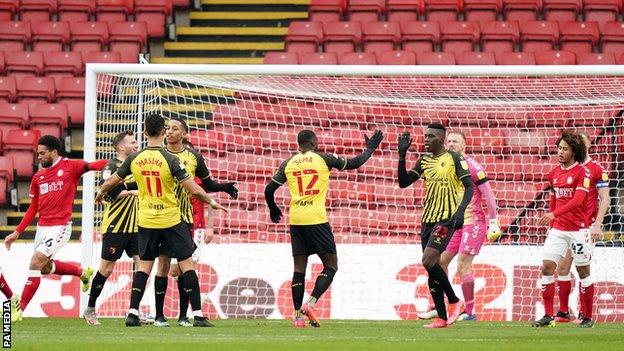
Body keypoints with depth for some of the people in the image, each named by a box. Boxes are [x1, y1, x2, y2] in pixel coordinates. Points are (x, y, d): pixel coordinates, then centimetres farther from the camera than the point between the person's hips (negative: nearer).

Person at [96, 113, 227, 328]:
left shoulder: (134, 159, -3)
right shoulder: (170, 160, -15)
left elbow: (111, 182, 10)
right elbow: (194, 190, -15)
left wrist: (101, 193, 32)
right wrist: (211, 202, 3)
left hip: (146, 221, 3)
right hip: (171, 219, -3)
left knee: (144, 264, 12)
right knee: (186, 264, 3)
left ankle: (132, 313, 4)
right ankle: (198, 315, 0)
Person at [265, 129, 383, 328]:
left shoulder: (288, 164, 10)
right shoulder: (323, 159, 2)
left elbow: (269, 190, 11)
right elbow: (354, 164, 12)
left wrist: (273, 210, 31)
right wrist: (370, 149, 30)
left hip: (296, 221, 4)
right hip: (316, 220, -4)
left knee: (299, 268, 9)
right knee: (331, 266, 4)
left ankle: (298, 315, 4)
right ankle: (310, 303, -14)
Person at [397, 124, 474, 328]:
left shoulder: (454, 159, -5)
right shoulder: (424, 161, 14)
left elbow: (469, 186, -8)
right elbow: (403, 182, 10)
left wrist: (460, 210, -22)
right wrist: (402, 155, 0)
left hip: (447, 219, -7)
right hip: (428, 219, 7)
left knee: (428, 260, -20)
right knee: (432, 266, 4)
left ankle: (454, 302, -5)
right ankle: (441, 318, 8)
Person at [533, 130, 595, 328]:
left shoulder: (582, 172, -9)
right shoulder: (554, 174, 11)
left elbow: (578, 199, -21)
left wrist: (554, 214, -30)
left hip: (578, 230, -5)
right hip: (557, 229, 6)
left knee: (583, 271, 4)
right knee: (546, 267, -6)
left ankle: (588, 318, 13)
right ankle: (548, 316, -4)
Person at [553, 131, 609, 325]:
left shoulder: (596, 169, -3)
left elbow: (605, 199, -6)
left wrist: (597, 224, -14)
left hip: (586, 226, -6)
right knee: (562, 267, 3)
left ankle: (585, 315, 0)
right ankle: (563, 312, 11)